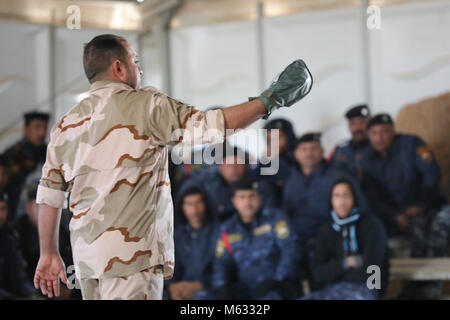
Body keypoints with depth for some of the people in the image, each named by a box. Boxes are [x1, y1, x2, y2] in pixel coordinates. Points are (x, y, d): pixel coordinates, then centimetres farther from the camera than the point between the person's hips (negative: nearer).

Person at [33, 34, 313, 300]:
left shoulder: (66, 124, 13)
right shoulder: (144, 105, -6)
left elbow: (49, 194, 14)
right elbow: (211, 125, -10)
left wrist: (49, 254, 21)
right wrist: (269, 101, 2)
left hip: (86, 257, 7)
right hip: (131, 252, -7)